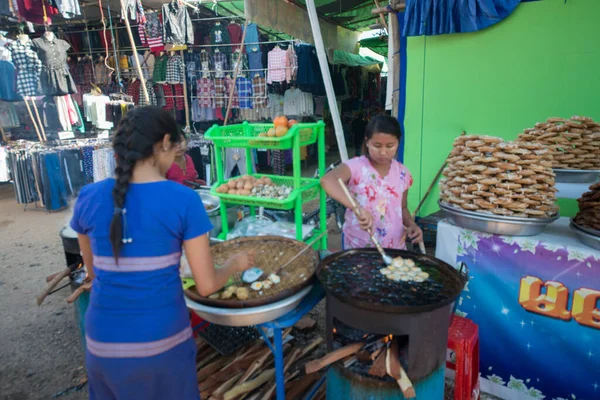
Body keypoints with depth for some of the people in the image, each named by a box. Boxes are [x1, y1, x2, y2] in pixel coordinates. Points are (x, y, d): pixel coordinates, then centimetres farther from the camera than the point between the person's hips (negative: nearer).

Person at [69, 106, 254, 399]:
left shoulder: (88, 198, -5)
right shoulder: (184, 200, -15)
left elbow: (94, 272, 10)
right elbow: (206, 286, -11)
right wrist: (236, 263, 8)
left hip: (103, 344, 3)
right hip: (161, 343, -2)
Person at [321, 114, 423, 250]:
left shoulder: (402, 173, 0)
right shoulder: (356, 166, -15)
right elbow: (327, 180, -36)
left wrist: (411, 224, -5)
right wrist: (357, 207, -46)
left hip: (395, 246, 4)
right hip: (358, 247, -4)